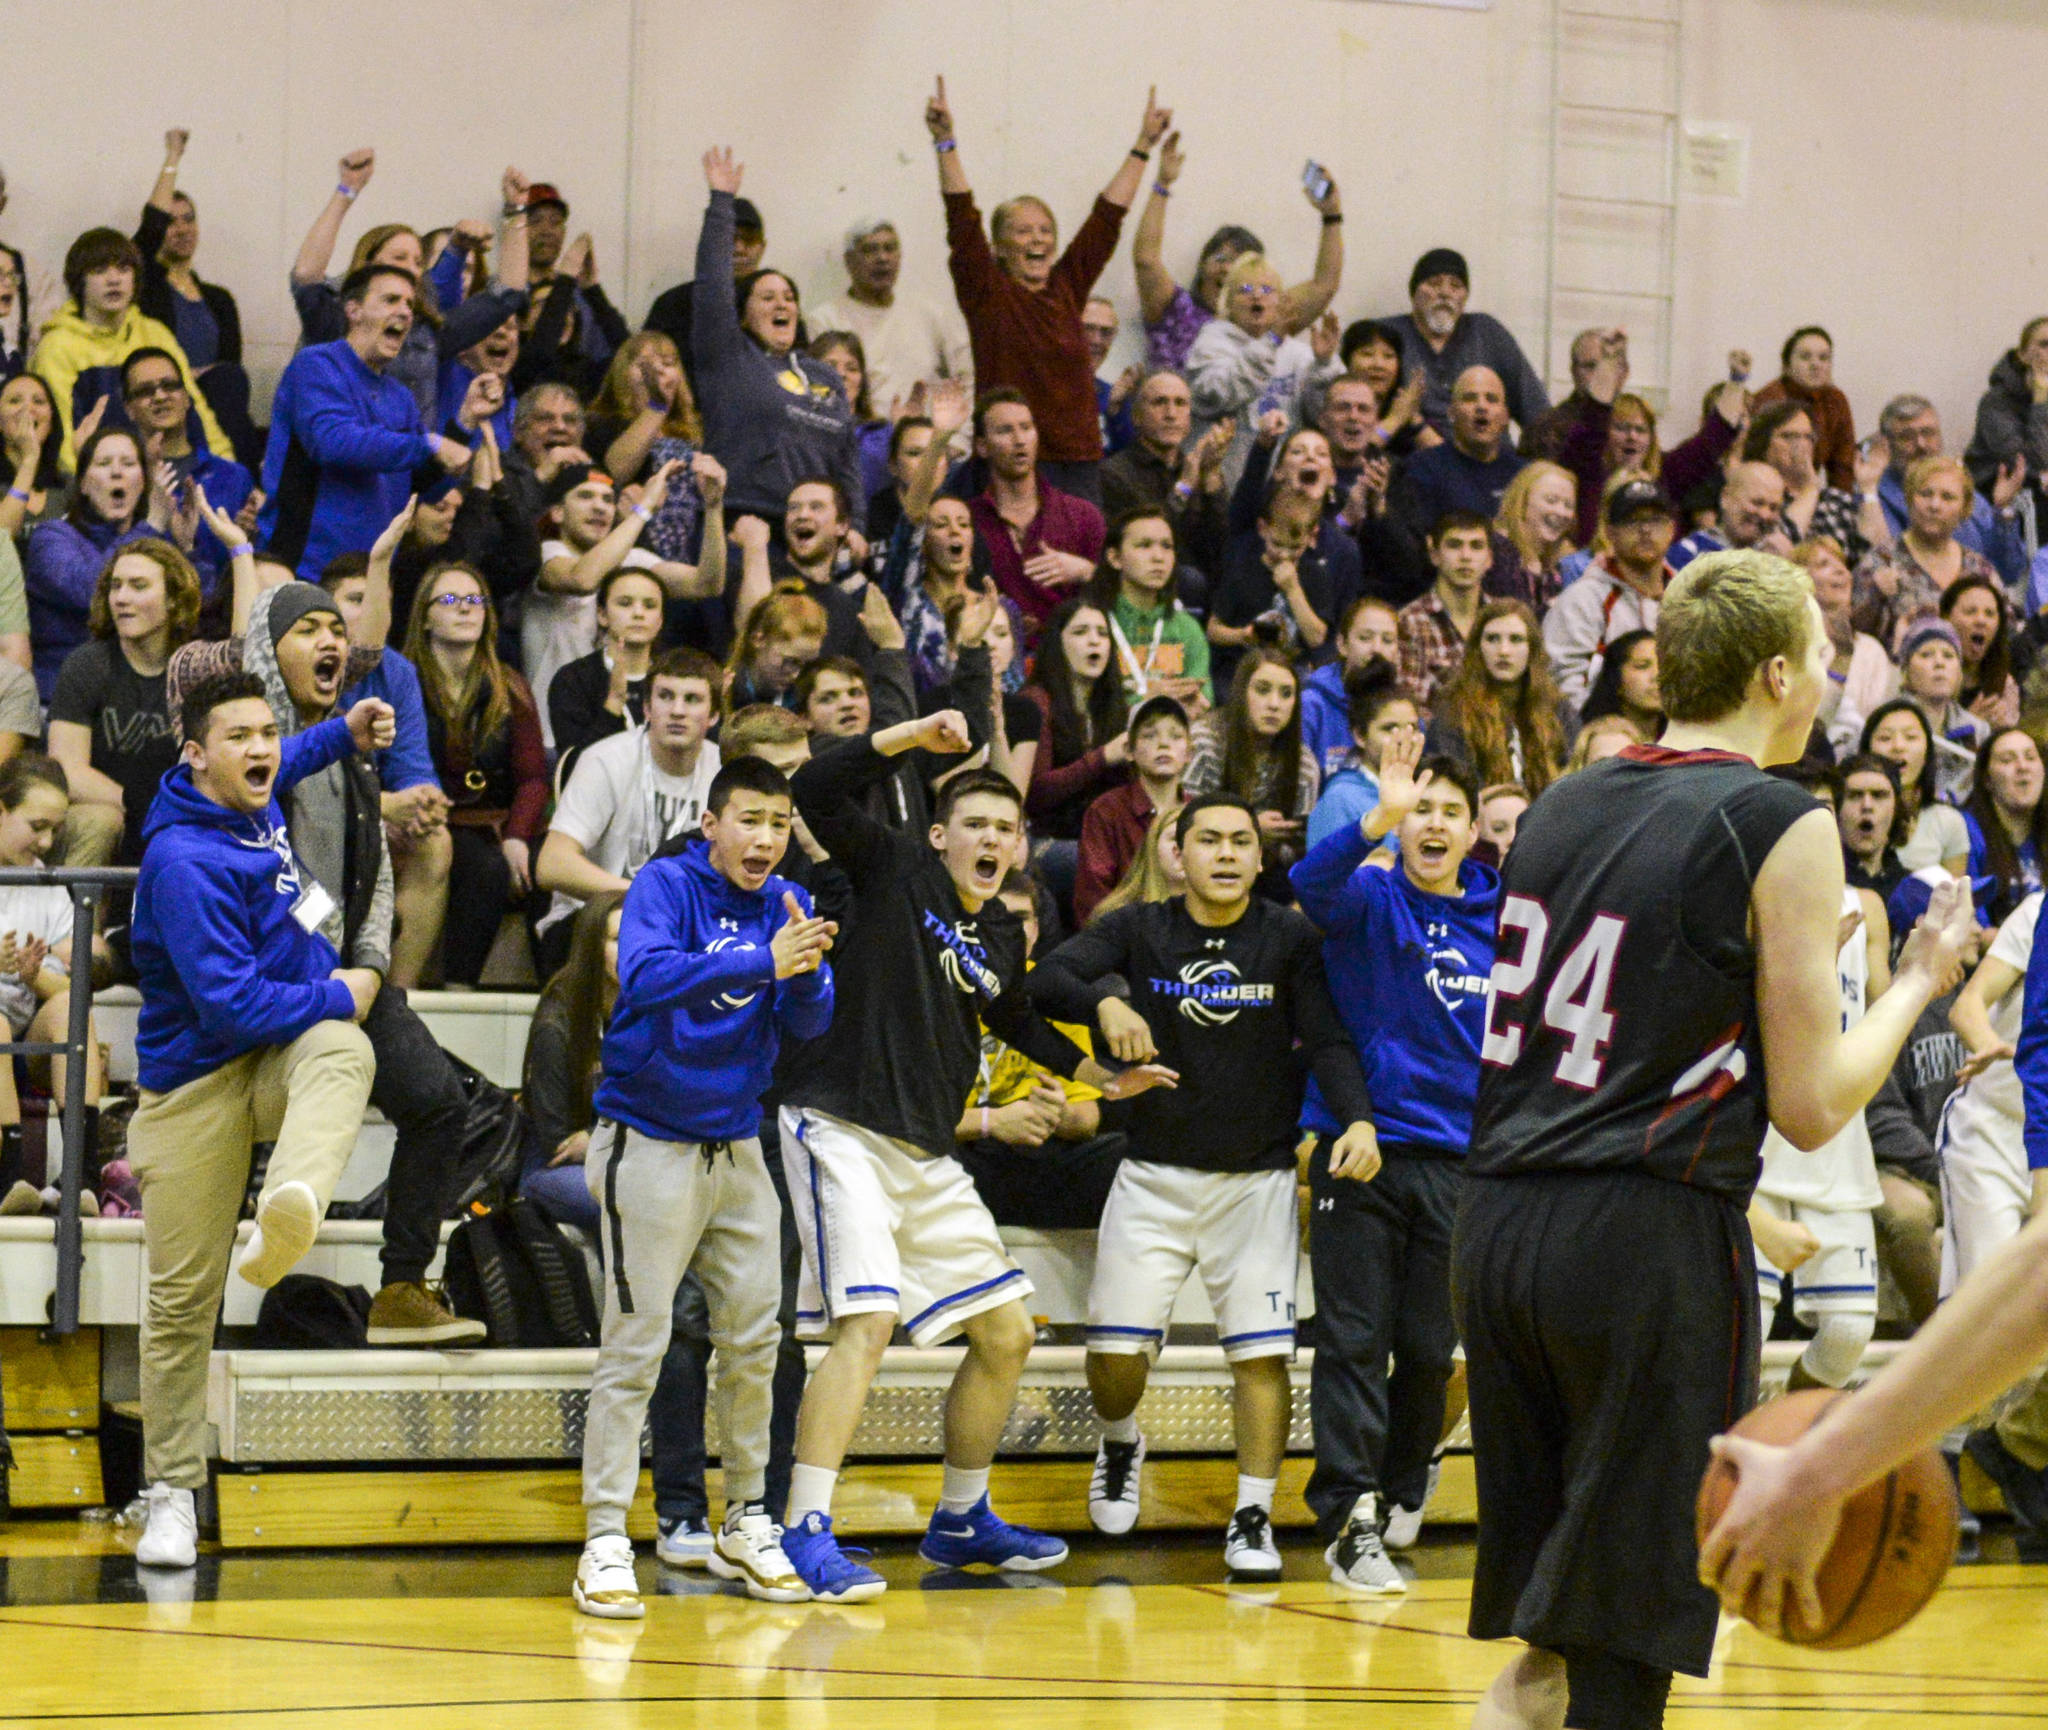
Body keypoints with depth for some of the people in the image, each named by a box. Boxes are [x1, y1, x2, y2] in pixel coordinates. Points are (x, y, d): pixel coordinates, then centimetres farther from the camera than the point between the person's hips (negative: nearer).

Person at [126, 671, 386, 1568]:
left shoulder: (252, 805, 4)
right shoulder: (185, 861, -21)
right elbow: (230, 1002, -24)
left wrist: (343, 734, 22)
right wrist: (338, 996, -12)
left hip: (287, 1057, 5)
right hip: (197, 1081, -5)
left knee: (344, 1049, -35)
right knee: (182, 1299, -2)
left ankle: (290, 1209, -63)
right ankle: (171, 1495, 13)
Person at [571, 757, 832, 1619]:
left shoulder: (786, 905, 7)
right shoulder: (665, 886, -9)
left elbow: (809, 1025, 0)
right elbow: (645, 976, -27)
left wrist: (806, 973, -21)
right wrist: (761, 962, -34)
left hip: (737, 1149, 6)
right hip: (650, 1147, -6)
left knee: (754, 1338, 8)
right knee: (635, 1345, -7)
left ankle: (745, 1523, 21)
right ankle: (605, 1542, -6)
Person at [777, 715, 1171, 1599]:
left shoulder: (1002, 938, 14)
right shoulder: (895, 868, -2)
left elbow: (1018, 1023, 34)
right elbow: (816, 790, -16)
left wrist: (1103, 1077, 30)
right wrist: (915, 733, -21)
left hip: (928, 1159, 8)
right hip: (843, 1130, -8)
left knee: (1006, 1334, 11)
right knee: (867, 1321, -22)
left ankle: (962, 1519, 28)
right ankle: (805, 1531, -23)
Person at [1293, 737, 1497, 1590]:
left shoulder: (1500, 923, 9)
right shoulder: (1369, 900, -1)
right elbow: (1312, 882, -24)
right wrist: (1380, 818, -40)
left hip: (1459, 1160, 3)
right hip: (1361, 1152, -3)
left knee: (1430, 1348, 8)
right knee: (1353, 1341, -4)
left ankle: (1404, 1482, 30)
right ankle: (1350, 1521, -5)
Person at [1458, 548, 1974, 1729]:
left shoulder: (1564, 808, 14)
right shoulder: (1783, 826, -6)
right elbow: (1811, 1106, -7)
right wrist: (1920, 981, 8)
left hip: (1503, 1228, 7)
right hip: (1651, 1241, -7)